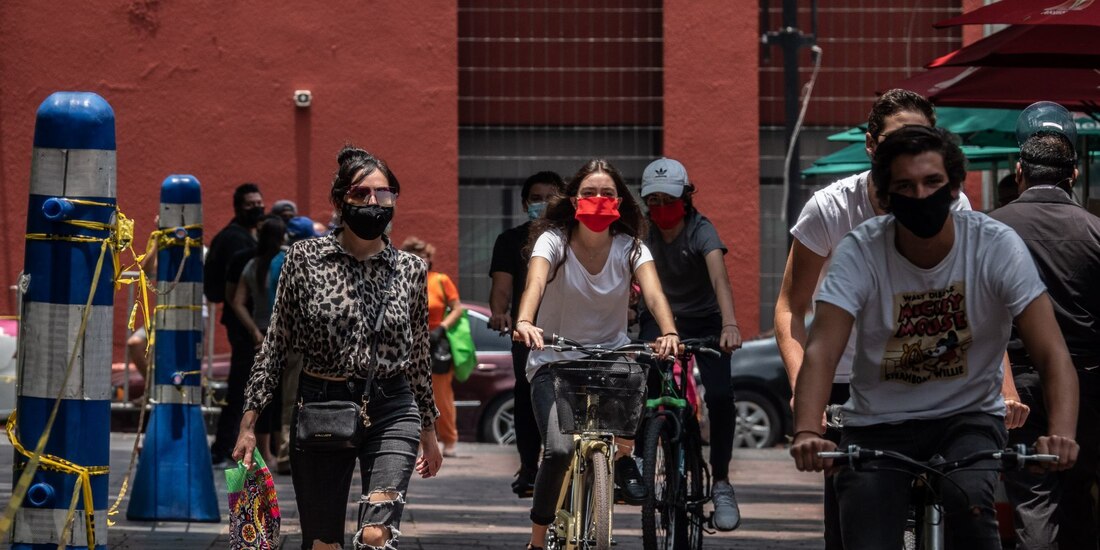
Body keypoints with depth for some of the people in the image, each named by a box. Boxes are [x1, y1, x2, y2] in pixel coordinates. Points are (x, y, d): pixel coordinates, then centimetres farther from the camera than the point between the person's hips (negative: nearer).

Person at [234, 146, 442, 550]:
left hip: (391, 412, 0)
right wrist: (249, 422, 1)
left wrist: (428, 430, 21)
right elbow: (276, 343, 3)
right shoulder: (305, 258, -1)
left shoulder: (411, 269, 3)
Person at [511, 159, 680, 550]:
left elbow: (653, 292, -23)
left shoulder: (630, 247, -6)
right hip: (554, 361, -2)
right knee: (560, 449, -24)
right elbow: (536, 282, -31)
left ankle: (624, 457, -2)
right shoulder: (553, 240, -11)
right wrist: (524, 322, -53)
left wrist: (669, 333, -45)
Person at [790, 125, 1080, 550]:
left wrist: (1061, 434, -39)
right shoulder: (859, 253, -14)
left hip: (967, 418, -1)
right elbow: (821, 352, -24)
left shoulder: (998, 247, -14)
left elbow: (1052, 354, -19)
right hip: (878, 424, 1)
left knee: (967, 496, -33)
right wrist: (807, 433, -44)